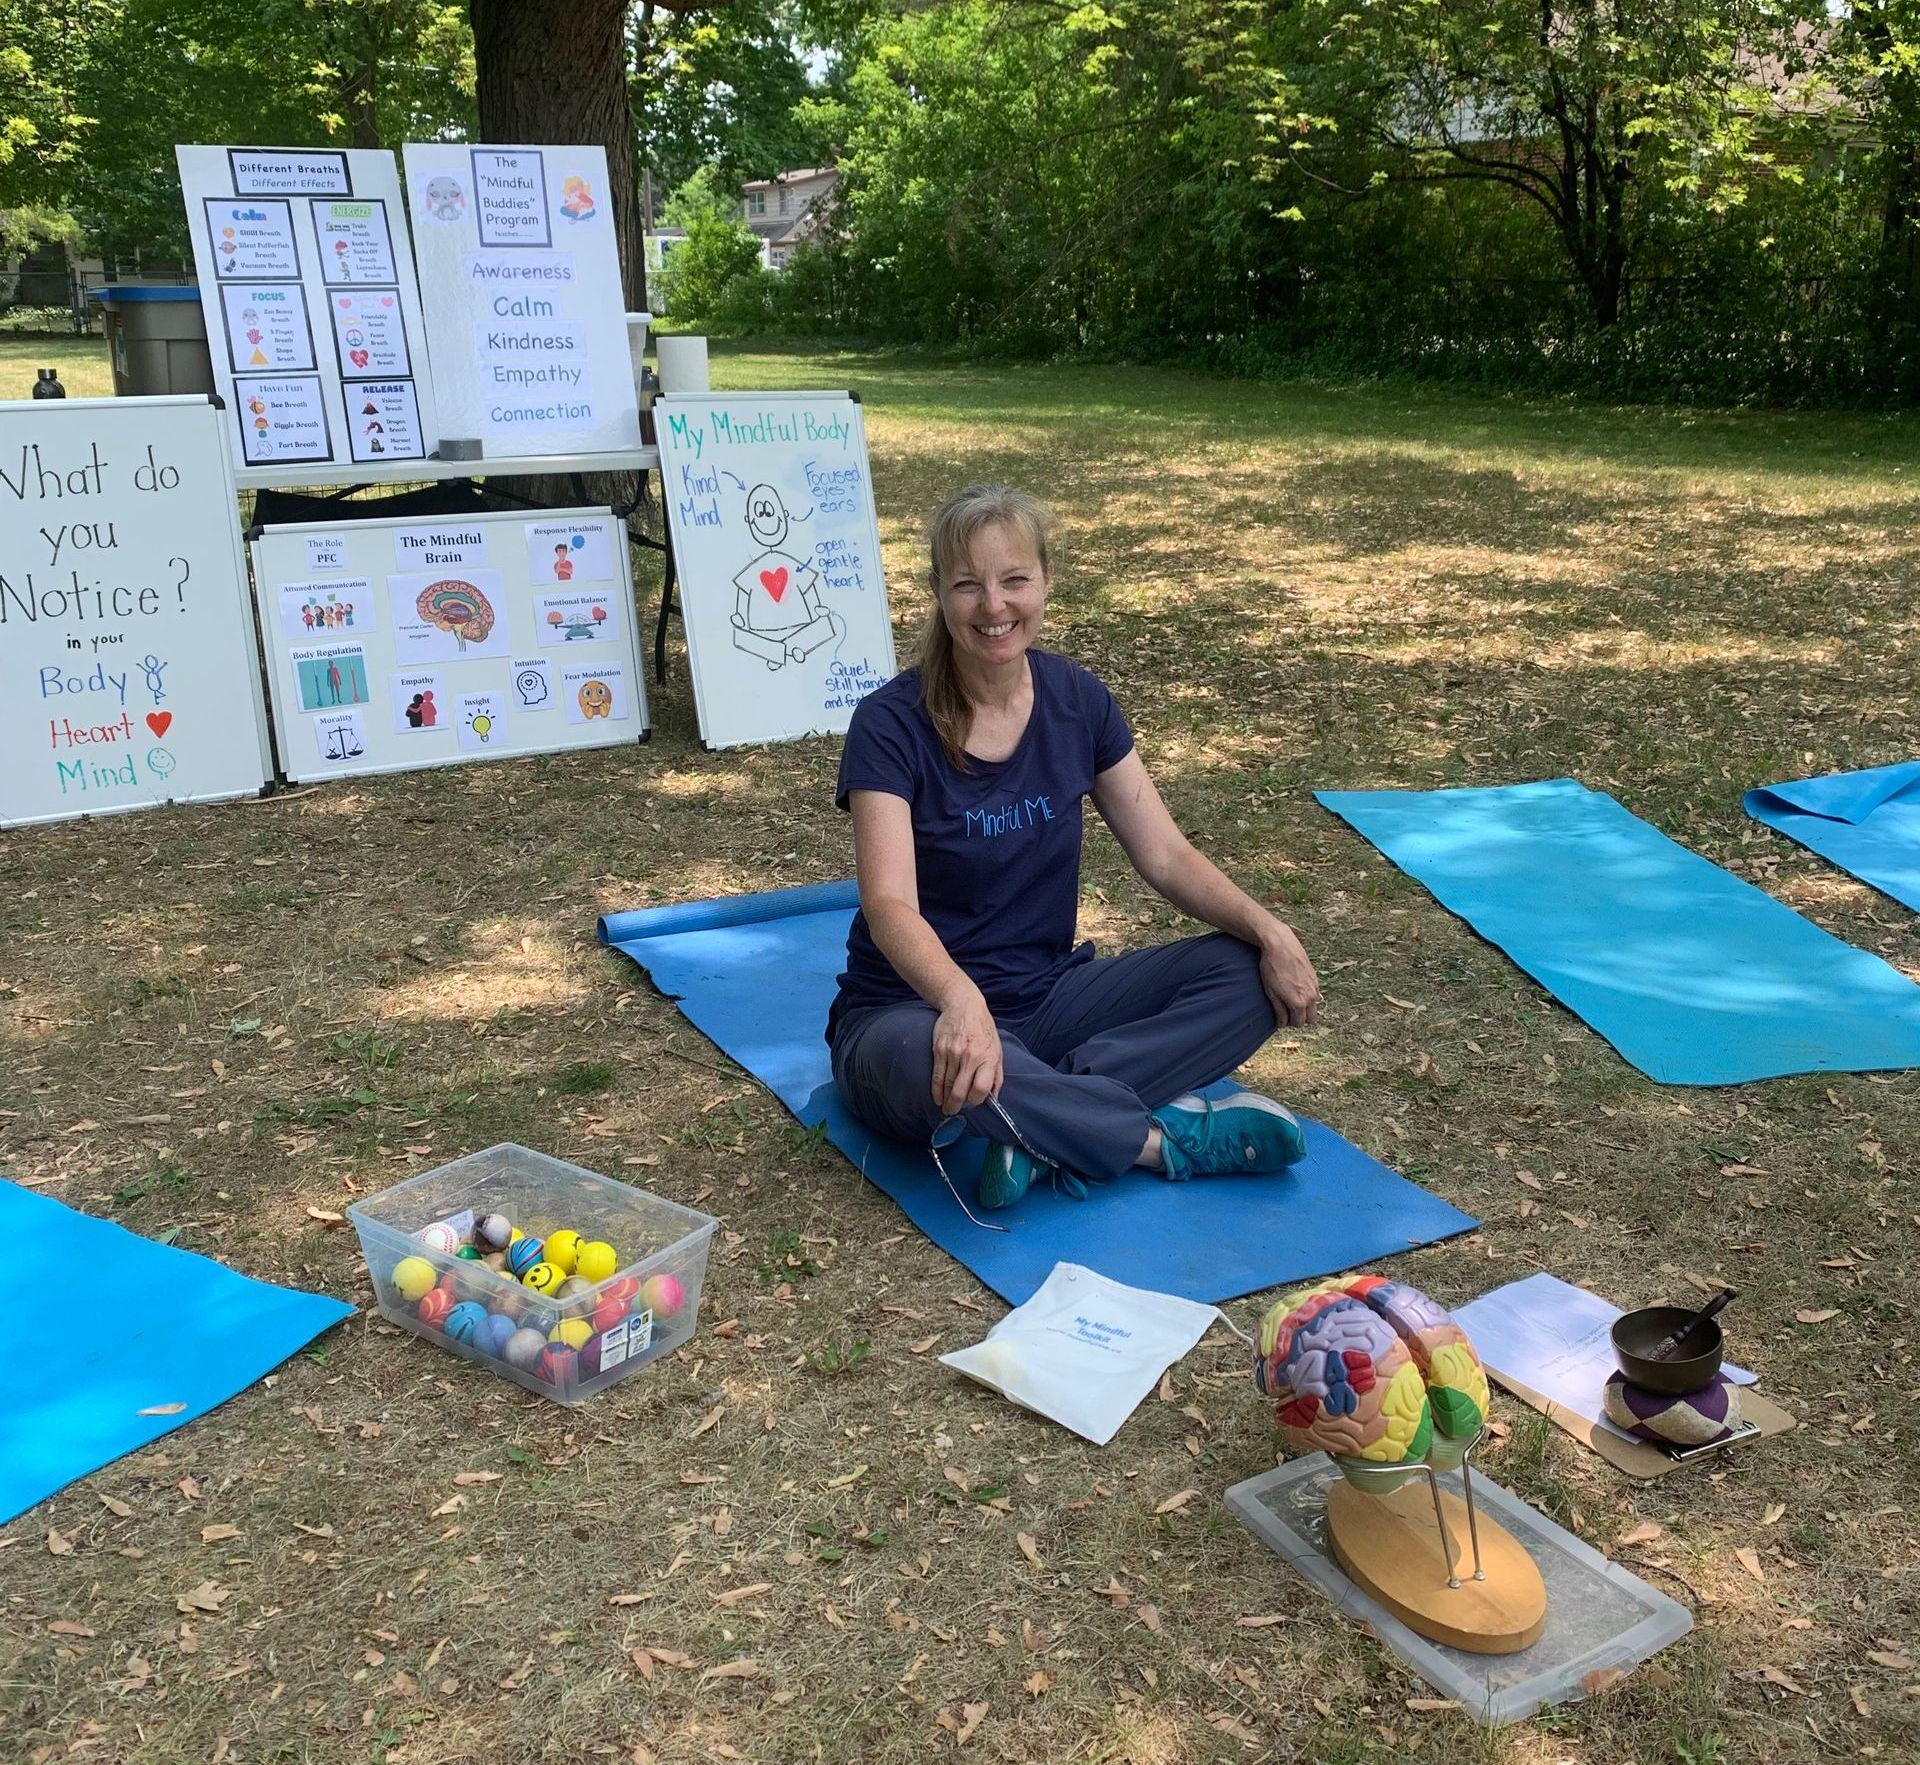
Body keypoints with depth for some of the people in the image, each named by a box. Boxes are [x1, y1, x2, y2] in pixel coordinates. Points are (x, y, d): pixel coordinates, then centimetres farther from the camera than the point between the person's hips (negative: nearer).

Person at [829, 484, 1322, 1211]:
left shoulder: (1078, 701, -2)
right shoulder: (891, 725, -16)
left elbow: (1166, 857, 0)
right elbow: (889, 905, -28)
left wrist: (1265, 929, -18)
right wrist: (961, 1001, -48)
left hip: (1048, 996, 5)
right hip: (913, 1011, -5)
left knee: (1246, 975, -14)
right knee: (924, 1057, -41)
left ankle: (1044, 1129, -26)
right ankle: (1170, 1138, -21)